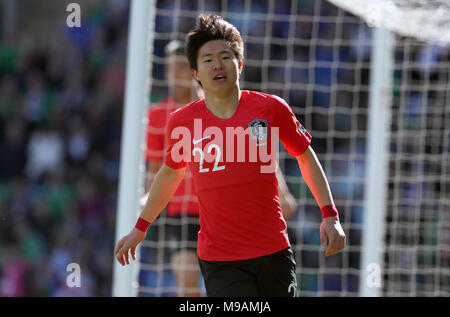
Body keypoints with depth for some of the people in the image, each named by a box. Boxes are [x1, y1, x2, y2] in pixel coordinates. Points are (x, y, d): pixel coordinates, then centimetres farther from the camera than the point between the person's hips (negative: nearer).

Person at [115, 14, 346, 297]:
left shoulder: (272, 108, -3)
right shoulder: (181, 122, -1)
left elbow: (305, 156, 12)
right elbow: (171, 173, 18)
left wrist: (330, 215, 6)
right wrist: (140, 228, 25)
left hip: (274, 252, 1)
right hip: (218, 260, -1)